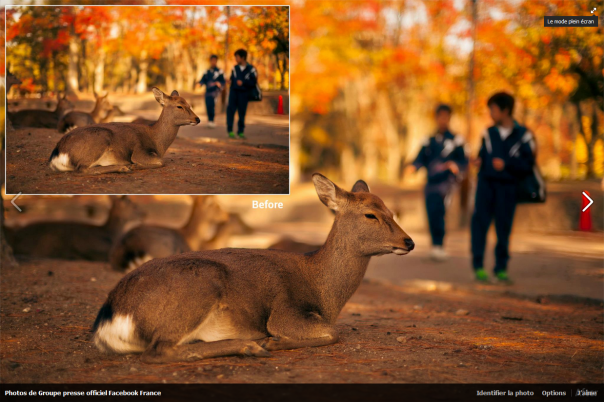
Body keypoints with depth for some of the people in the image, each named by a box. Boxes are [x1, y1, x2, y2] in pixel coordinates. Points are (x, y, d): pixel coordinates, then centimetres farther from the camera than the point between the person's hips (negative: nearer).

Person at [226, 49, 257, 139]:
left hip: (244, 93, -2)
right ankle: (230, 131, -3)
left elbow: (253, 82, -5)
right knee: (230, 109, -7)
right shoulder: (235, 68, 7)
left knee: (242, 112, 4)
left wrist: (243, 82, -13)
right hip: (234, 91, 2)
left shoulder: (251, 69, -5)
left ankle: (240, 131, 14)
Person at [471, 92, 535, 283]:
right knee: (480, 222, -6)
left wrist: (506, 164, -14)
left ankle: (501, 268, 14)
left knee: (504, 228, 3)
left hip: (507, 186, -2)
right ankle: (478, 266, 1)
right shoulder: (488, 133, 9)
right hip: (486, 183, 2)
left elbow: (528, 164, -4)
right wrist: (479, 160, -3)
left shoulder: (522, 135, -2)